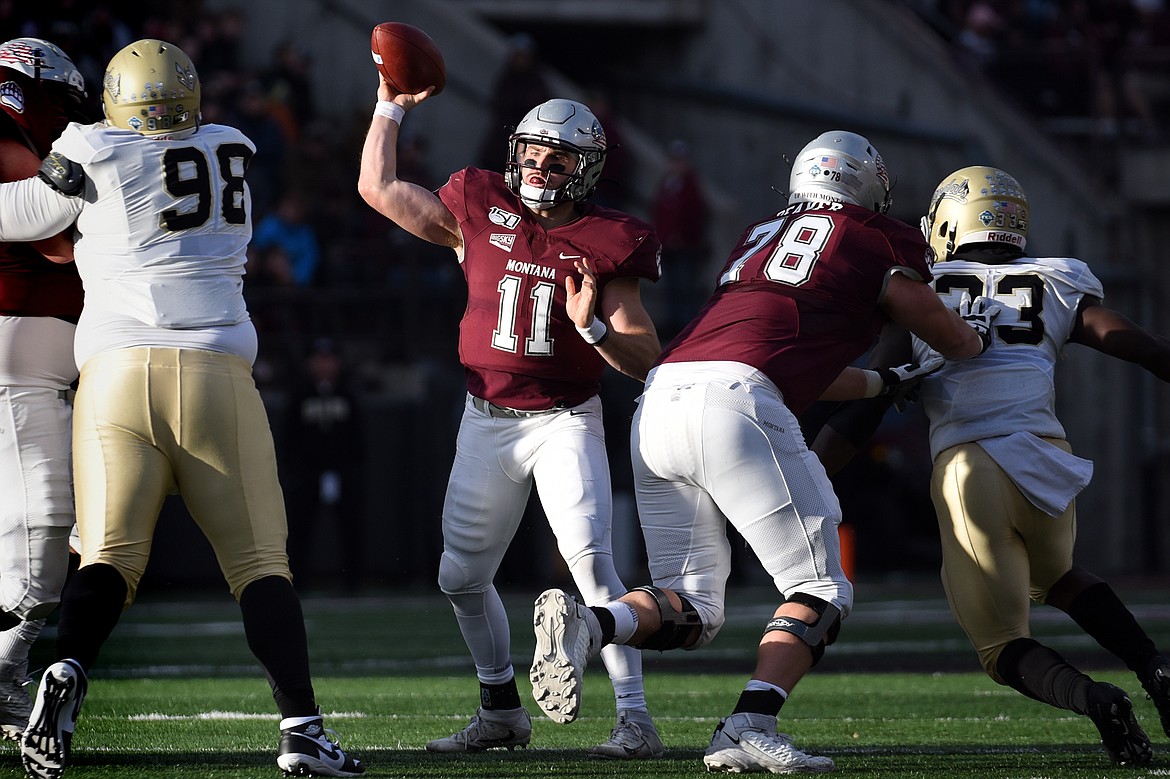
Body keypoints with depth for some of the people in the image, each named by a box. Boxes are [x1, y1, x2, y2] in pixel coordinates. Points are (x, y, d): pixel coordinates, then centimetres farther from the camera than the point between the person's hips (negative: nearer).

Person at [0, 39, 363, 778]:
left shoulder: (95, 155, 3)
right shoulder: (232, 151, 13)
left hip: (115, 375, -1)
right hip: (213, 371, 1)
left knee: (109, 557, -2)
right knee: (259, 560, 5)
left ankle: (68, 671, -30)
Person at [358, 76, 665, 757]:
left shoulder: (606, 244, -7)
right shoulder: (479, 214, 2)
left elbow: (645, 359, -7)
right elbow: (379, 188, 10)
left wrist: (593, 327, -24)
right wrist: (393, 107, 10)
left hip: (566, 420, -4)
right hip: (487, 421, 4)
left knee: (590, 560, -20)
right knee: (463, 577, 10)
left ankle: (636, 719, -17)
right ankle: (503, 713, 29)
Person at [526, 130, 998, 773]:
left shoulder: (759, 238, 33)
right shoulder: (878, 244, 15)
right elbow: (956, 343, 28)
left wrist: (887, 381, 56)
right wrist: (979, 329, 51)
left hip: (659, 399, 6)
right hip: (732, 401, -6)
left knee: (690, 611, 11)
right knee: (820, 593, 4)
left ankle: (583, 623, -18)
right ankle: (750, 726, -16)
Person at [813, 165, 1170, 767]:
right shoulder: (1055, 286, 17)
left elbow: (863, 407, 10)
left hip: (965, 467, -2)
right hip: (1046, 460, 2)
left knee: (1004, 648, 11)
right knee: (1054, 576, 34)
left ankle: (1089, 698, -23)